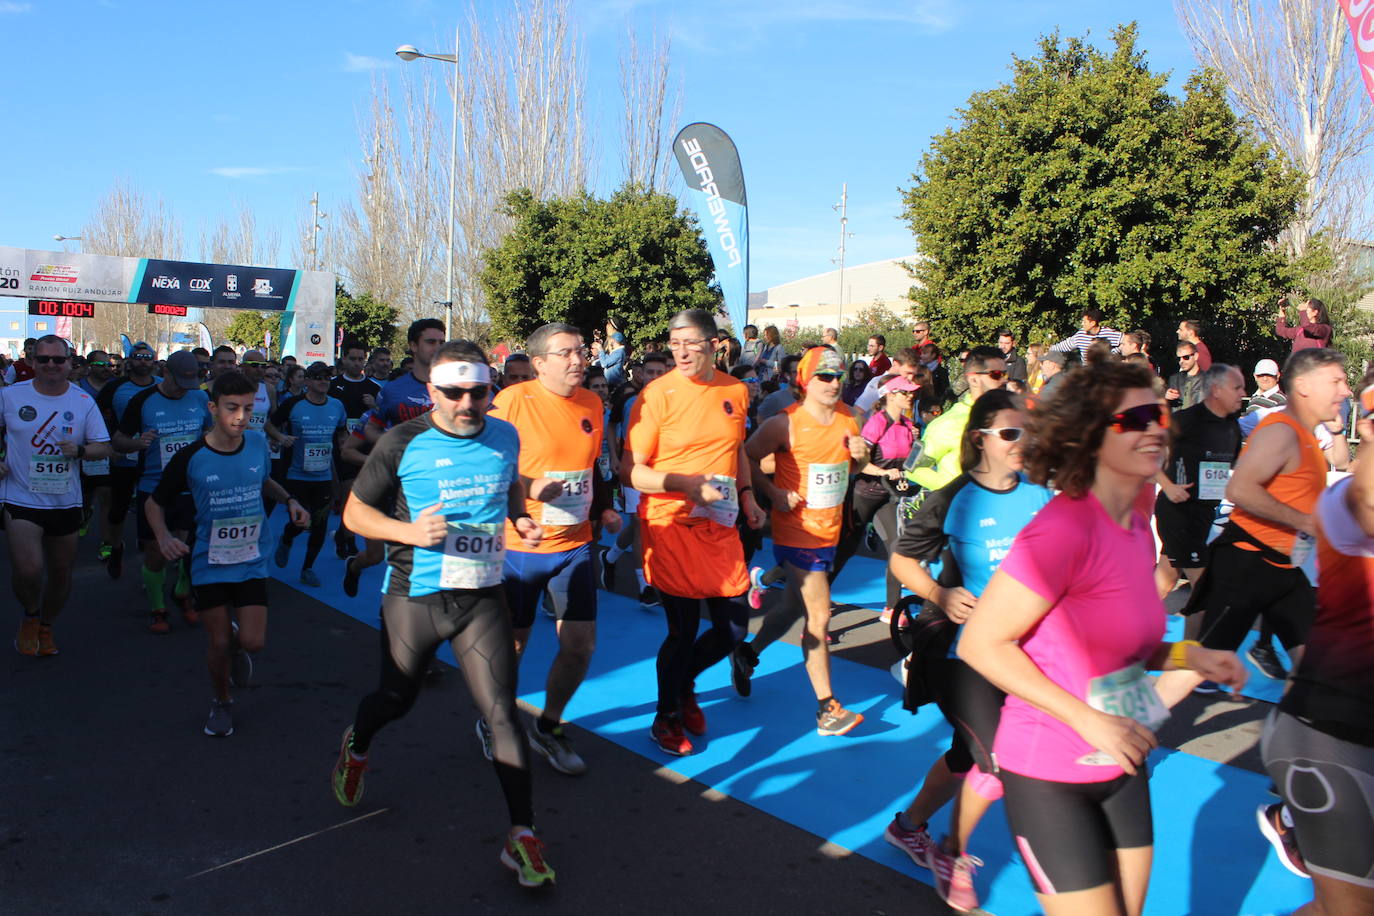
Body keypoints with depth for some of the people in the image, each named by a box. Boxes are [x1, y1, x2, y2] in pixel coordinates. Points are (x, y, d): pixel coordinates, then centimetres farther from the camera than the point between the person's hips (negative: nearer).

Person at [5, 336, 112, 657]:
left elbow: (104, 448, 1)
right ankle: (30, 616, 15)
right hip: (21, 498, -2)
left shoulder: (84, 402, 0)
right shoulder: (10, 395, -3)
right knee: (28, 570, -17)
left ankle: (46, 627, 38)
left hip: (66, 501, 3)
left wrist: (80, 450, -19)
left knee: (61, 571, 13)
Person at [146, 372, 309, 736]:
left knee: (253, 642, -6)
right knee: (218, 645, 5)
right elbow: (154, 504, 0)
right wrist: (163, 536, -19)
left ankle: (236, 640, 32)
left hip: (252, 559, 2)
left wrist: (289, 501, -1)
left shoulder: (258, 442, -6)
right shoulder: (191, 458, -14)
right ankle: (221, 702, 33)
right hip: (210, 563, -1)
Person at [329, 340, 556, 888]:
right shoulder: (402, 445, -11)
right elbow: (354, 513, -4)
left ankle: (522, 837, 6)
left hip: (483, 598, 1)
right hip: (413, 598, -1)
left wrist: (520, 519, 0)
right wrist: (408, 531, -22)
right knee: (396, 700, 20)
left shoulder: (505, 437, 0)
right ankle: (356, 746, 56)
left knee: (502, 714, -5)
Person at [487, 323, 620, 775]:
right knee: (512, 644, 9)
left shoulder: (593, 404, 6)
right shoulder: (512, 401, -13)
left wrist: (605, 508, 5)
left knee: (580, 644, 4)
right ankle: (493, 725, 36)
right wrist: (527, 488, -24)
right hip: (518, 546, -5)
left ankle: (548, 727, 28)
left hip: (575, 545, 5)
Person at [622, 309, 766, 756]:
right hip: (671, 525, -5)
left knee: (733, 627, 8)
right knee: (683, 630, 2)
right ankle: (666, 716, 27)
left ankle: (683, 684, 37)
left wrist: (746, 494, 8)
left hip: (719, 526, 5)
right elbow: (630, 470, -11)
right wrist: (686, 483, -23)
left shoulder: (736, 391, 6)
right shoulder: (657, 395, -11)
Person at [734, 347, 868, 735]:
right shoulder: (785, 423, -15)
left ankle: (747, 653, 43)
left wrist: (860, 455, -5)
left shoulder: (848, 418, 5)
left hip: (829, 530, 7)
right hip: (798, 531, -7)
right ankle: (827, 709, 2)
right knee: (819, 616, -7)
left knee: (795, 605, 19)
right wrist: (774, 492, -18)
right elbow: (747, 457, -10)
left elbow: (854, 467, 18)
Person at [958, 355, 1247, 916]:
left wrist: (1189, 657, -1)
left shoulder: (1137, 527, 3)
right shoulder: (1063, 527, -23)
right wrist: (1086, 718, -22)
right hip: (1049, 778, -8)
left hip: (1122, 766, 8)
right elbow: (981, 644, -22)